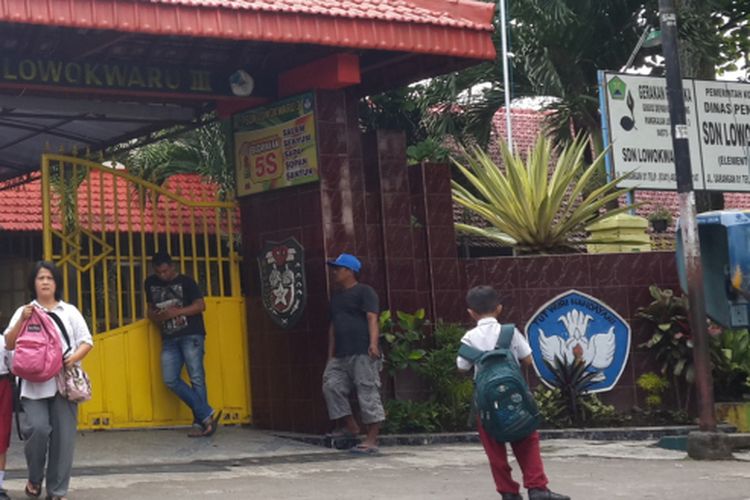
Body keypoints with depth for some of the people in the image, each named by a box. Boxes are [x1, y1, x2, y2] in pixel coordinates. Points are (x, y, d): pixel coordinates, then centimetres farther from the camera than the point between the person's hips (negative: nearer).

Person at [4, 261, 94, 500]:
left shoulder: (70, 311, 14)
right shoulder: (24, 312, 12)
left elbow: (87, 342, 11)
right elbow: (9, 344, 5)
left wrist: (75, 357, -9)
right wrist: (22, 320, -8)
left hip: (64, 382, 1)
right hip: (34, 384, -1)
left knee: (63, 437, -3)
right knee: (37, 428, -17)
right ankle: (34, 478, 8)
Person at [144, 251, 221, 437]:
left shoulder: (185, 281, -1)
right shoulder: (150, 283, 13)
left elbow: (200, 305, -6)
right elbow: (150, 308, 24)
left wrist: (176, 312, -16)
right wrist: (155, 316, 0)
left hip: (191, 336, -5)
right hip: (169, 339, 5)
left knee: (196, 378, -10)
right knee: (171, 380, -8)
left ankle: (199, 422, -8)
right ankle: (207, 414, -9)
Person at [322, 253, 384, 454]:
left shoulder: (364, 292, -2)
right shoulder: (336, 296, 23)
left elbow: (372, 319, -13)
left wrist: (373, 343, -26)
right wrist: (330, 355, 21)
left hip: (362, 354, -9)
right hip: (341, 355, 9)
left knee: (368, 393, -8)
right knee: (331, 385, 1)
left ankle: (371, 440, -8)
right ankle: (350, 426, 12)